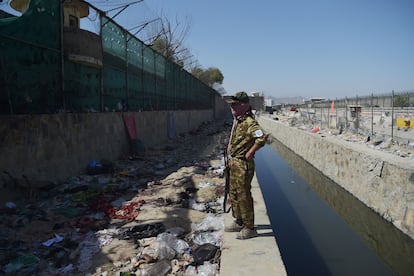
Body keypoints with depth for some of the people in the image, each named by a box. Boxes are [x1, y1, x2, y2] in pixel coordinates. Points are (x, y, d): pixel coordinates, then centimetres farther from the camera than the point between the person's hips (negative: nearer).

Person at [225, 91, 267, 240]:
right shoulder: (236, 120, 11)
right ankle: (239, 222, 34)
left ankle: (249, 228, 11)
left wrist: (249, 154, -24)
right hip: (234, 163, 10)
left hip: (243, 165, -10)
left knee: (244, 196, -2)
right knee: (234, 194, 19)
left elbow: (261, 138, -35)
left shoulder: (249, 122, -20)